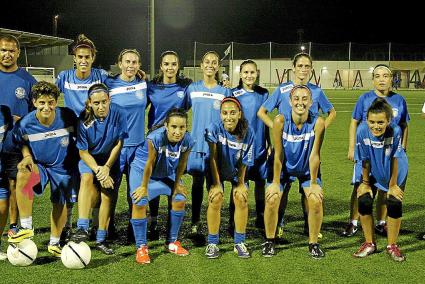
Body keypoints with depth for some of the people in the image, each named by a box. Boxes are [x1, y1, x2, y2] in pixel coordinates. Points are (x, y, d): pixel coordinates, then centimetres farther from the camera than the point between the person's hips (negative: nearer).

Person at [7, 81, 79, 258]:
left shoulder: (67, 116, -20)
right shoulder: (25, 124, -20)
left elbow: (77, 138, 0)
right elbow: (22, 143, 3)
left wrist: (76, 162, 2)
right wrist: (27, 156, -16)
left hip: (63, 167, 1)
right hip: (38, 165, -1)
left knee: (60, 204, 8)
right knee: (22, 175, -33)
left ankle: (54, 243, 34)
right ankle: (26, 228, -23)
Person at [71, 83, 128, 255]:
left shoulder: (118, 114, -19)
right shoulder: (84, 120, -20)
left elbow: (118, 144, -9)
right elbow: (83, 152, -13)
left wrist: (107, 167, -15)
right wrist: (98, 170, -25)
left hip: (111, 159, 1)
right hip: (89, 158, -1)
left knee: (107, 194, -10)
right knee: (87, 178, -30)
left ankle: (101, 239, 4)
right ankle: (82, 229, -35)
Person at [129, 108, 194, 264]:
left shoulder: (188, 141, -25)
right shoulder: (155, 138, -38)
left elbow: (181, 164, -8)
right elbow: (149, 164, -26)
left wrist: (177, 184, 1)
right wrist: (144, 187, -15)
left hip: (166, 173, 5)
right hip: (142, 169, -4)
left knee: (180, 200, 0)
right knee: (139, 203, -19)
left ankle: (172, 242, 19)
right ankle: (141, 247, -6)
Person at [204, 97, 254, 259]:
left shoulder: (248, 133, -22)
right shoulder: (214, 129, -27)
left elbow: (244, 162, -12)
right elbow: (213, 158, -21)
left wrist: (241, 184, -11)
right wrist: (216, 183, -19)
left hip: (236, 171, 2)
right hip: (216, 170, -1)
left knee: (241, 198, -15)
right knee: (215, 199, -19)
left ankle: (239, 243, 1)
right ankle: (212, 243, -4)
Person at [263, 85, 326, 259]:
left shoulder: (317, 122, -24)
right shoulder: (280, 121, -24)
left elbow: (314, 155, -17)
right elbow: (278, 155, -17)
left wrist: (314, 183, -11)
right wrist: (276, 182, -11)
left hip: (308, 169, 0)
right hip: (284, 168, 0)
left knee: (316, 201, -15)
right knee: (271, 199, -14)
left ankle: (313, 243, 6)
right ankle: (269, 241, 8)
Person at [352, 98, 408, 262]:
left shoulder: (395, 131, -36)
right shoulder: (362, 131, -32)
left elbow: (394, 159, -23)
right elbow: (365, 160, -18)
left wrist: (393, 185, -12)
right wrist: (365, 183, -5)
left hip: (396, 172, -1)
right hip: (373, 172, 1)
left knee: (394, 203, -9)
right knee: (364, 201, -8)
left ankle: (392, 246, 13)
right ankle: (370, 244, 12)